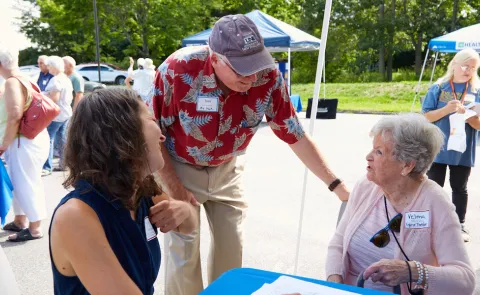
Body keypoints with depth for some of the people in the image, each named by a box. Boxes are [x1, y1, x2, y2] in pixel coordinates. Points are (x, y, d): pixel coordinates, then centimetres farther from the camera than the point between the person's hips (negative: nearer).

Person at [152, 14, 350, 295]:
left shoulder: (269, 77, -24)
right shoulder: (178, 69, -31)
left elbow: (295, 135, -15)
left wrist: (338, 185, -17)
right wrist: (172, 184, -17)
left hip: (228, 169, 3)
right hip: (178, 166, -2)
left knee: (232, 245, 9)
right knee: (184, 248, -2)